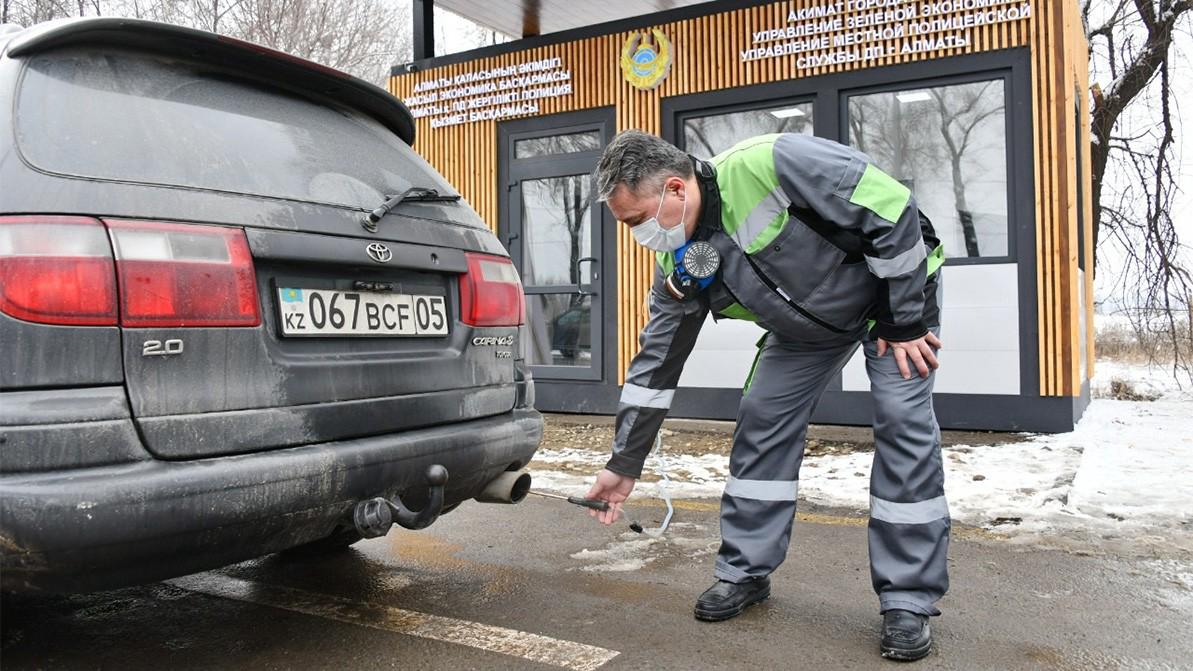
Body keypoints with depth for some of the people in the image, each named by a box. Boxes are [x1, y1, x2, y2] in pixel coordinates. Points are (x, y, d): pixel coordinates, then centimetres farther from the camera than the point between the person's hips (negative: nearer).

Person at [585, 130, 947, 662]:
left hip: (896, 285, -5)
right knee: (761, 422, -1)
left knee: (903, 424, -14)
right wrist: (624, 463, -5)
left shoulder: (765, 164, -37)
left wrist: (904, 322, -24)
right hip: (807, 323, 6)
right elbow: (656, 361, -6)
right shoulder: (678, 267, -15)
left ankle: (908, 601, -2)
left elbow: (892, 208, -30)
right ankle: (745, 572, 13)